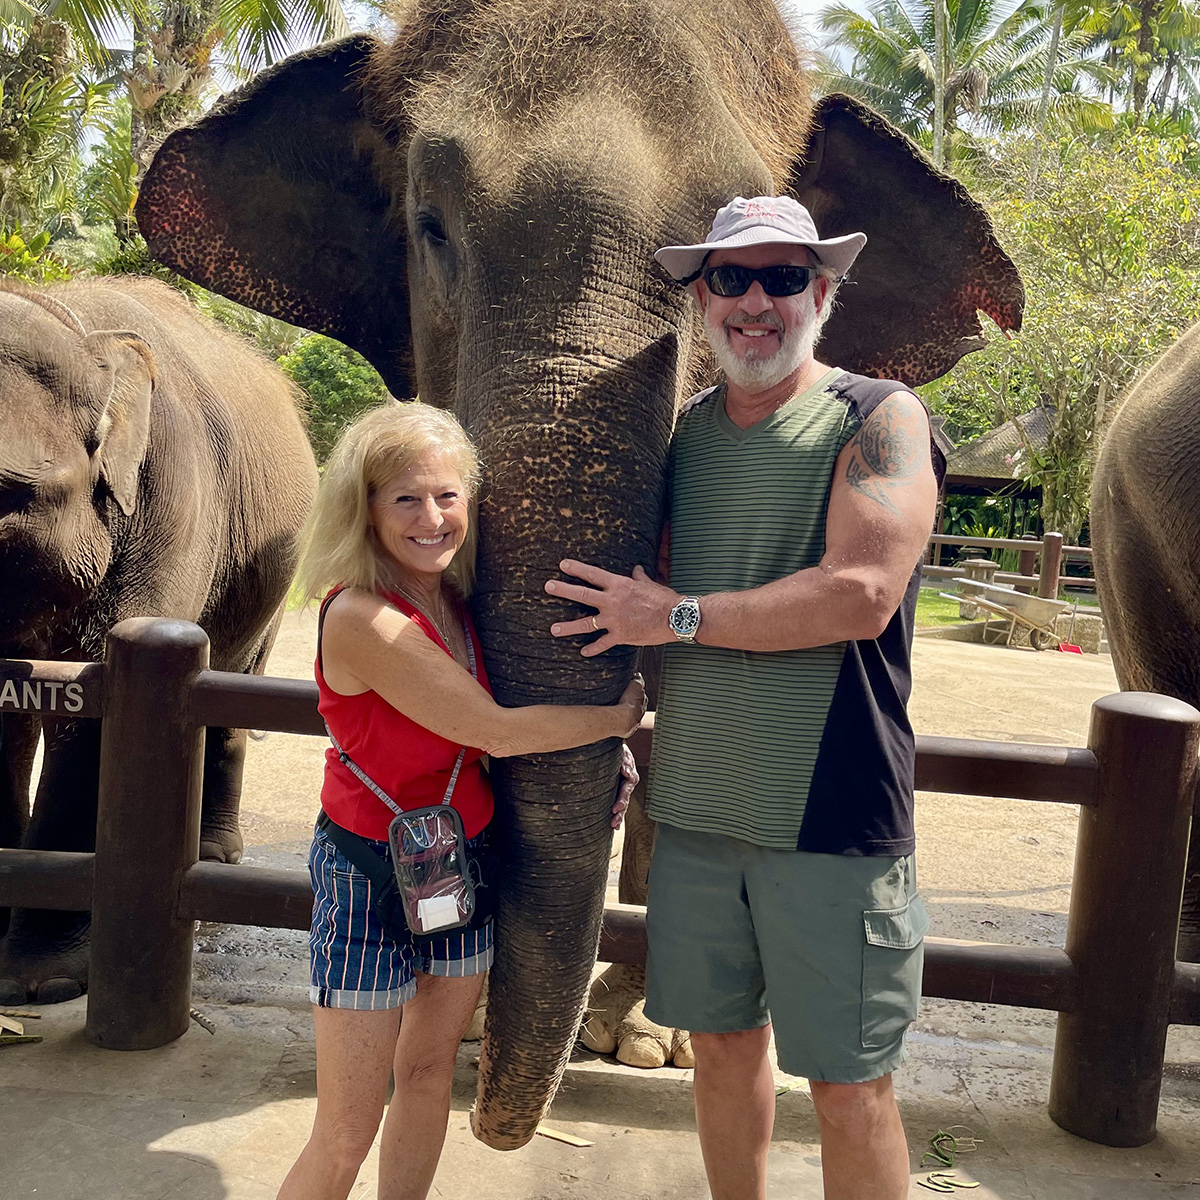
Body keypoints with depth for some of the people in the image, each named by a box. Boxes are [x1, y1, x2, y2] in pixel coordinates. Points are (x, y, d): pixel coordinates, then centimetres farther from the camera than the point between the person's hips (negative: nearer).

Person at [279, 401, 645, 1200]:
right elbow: (494, 730, -22)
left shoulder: (461, 604, 0)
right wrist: (620, 717, -10)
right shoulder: (360, 616, -23)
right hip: (372, 874, -7)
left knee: (430, 1068, 19)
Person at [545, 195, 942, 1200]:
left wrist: (680, 617, -14)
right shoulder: (682, 431, 10)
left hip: (832, 816, -5)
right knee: (722, 1038, 18)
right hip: (694, 807, 6)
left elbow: (861, 595, -20)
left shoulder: (879, 419, -6)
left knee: (849, 1082, 5)